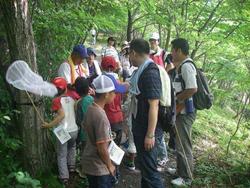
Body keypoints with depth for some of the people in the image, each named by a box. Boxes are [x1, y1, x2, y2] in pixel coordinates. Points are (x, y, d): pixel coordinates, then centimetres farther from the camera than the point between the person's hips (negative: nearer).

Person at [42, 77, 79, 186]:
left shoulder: (56, 100, -10)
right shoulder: (72, 98, 5)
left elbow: (62, 115, -22)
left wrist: (49, 125, -19)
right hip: (74, 130, 5)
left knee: (62, 155, 8)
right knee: (71, 147, 33)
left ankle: (64, 177, 7)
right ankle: (72, 166, 38)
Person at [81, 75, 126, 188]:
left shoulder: (90, 109, -2)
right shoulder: (101, 116, -28)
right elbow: (102, 148, -26)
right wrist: (110, 166, -10)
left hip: (89, 163, 8)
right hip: (99, 168, -8)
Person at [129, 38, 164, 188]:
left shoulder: (150, 72, -21)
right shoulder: (143, 70, 8)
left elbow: (154, 105, -24)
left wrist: (150, 135, -24)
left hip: (146, 130, -9)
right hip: (140, 128, 9)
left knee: (149, 169, 0)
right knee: (144, 165, 21)